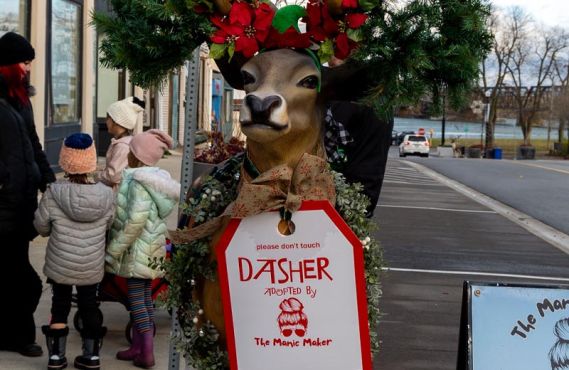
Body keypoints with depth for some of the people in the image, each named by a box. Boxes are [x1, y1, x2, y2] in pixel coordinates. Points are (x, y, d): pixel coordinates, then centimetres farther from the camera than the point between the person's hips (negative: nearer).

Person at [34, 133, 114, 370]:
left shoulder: (53, 194, -19)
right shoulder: (106, 196, -13)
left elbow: (41, 227, -7)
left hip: (60, 266, -1)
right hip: (92, 268, 1)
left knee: (59, 306, 16)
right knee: (89, 306, 17)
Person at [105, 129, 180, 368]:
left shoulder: (139, 182, -20)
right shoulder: (155, 178, 9)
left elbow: (136, 219, -28)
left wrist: (114, 249, -21)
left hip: (137, 249, -9)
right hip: (149, 248, 9)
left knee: (137, 297, -3)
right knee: (142, 295, 15)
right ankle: (137, 346, 24)